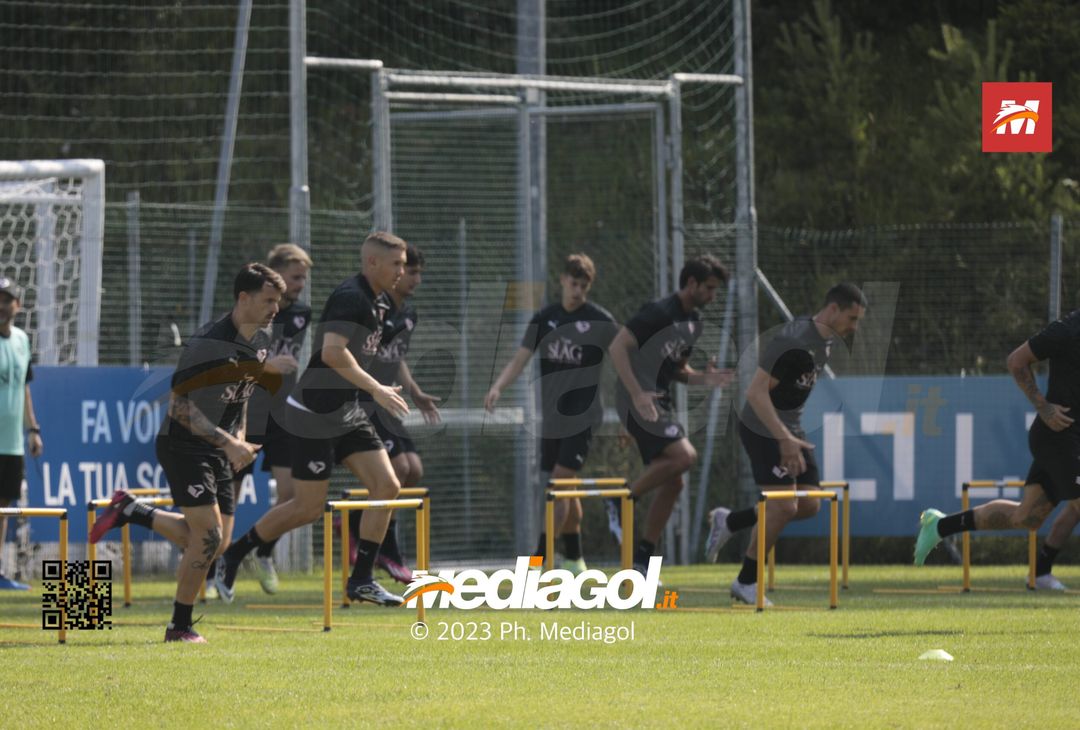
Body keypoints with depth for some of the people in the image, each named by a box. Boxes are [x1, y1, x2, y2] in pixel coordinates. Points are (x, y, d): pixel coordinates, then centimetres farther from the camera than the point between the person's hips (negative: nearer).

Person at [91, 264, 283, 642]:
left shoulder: (261, 341, 5)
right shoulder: (208, 343, -22)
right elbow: (180, 405, -23)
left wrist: (240, 439, 8)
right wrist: (229, 442, -27)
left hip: (219, 450, 8)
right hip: (183, 445, -8)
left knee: (211, 541, 8)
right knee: (208, 536, -14)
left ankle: (131, 511, 25)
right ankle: (180, 627, -1)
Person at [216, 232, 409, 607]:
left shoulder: (378, 303, 11)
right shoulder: (350, 298, -20)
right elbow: (332, 352, -33)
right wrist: (376, 389, -32)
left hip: (347, 412, 9)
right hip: (315, 416, -9)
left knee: (387, 487, -3)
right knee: (309, 507, -3)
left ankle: (361, 579, 3)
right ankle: (231, 556, 14)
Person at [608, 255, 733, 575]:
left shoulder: (693, 321, 16)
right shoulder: (659, 313, -12)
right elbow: (618, 347, -19)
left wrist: (703, 378, 4)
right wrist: (637, 393, -27)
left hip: (660, 402, 10)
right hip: (639, 401, -10)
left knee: (672, 483, 6)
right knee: (684, 455, -25)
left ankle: (642, 559, 12)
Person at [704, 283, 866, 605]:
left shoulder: (828, 340, 5)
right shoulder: (793, 339, -24)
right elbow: (756, 391, -26)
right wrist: (784, 439, -29)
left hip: (791, 430, 9)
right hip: (764, 431, -9)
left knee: (809, 505, 5)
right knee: (784, 507, -13)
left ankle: (728, 522, 22)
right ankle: (746, 583, 3)